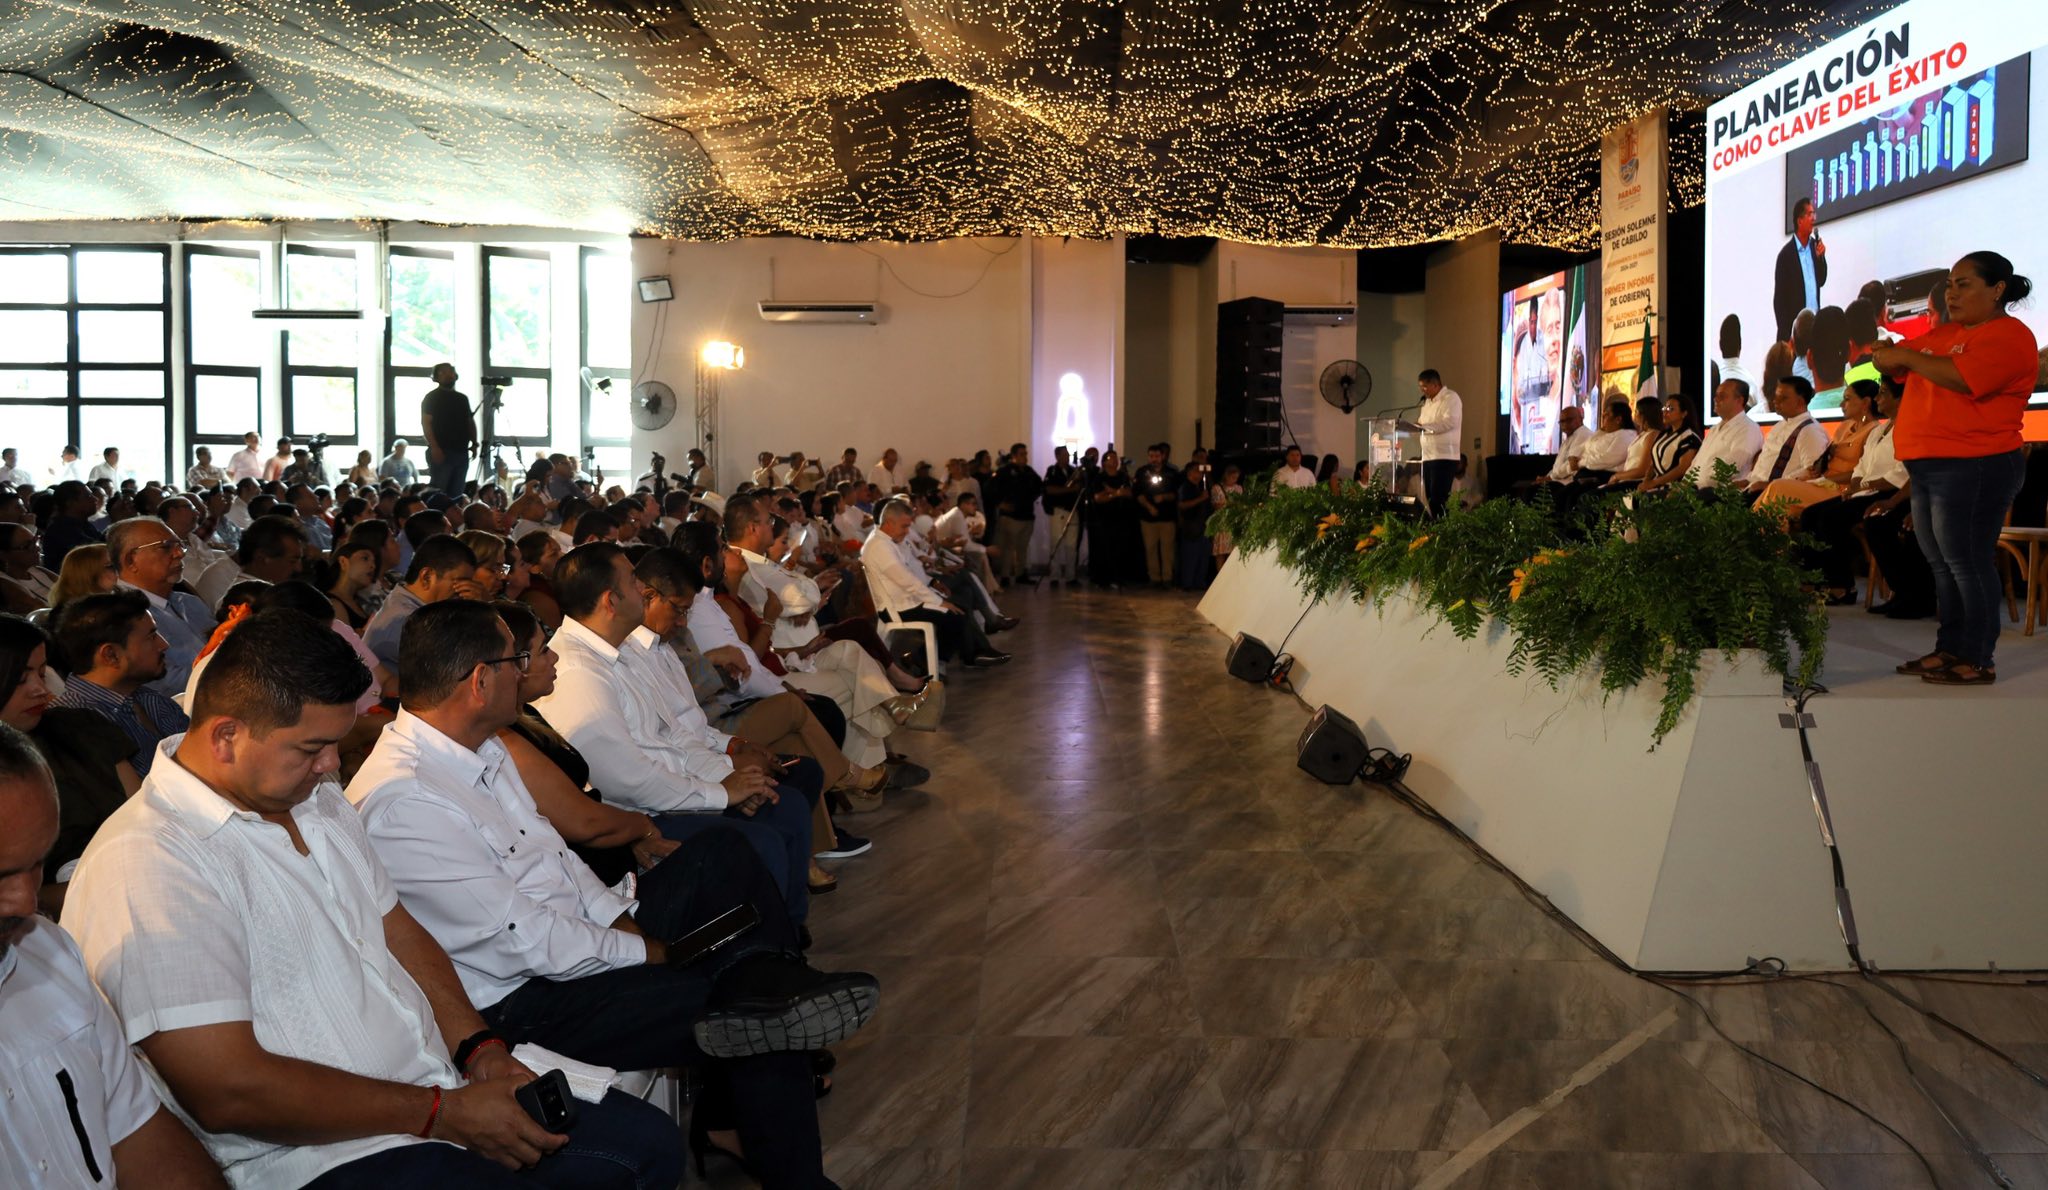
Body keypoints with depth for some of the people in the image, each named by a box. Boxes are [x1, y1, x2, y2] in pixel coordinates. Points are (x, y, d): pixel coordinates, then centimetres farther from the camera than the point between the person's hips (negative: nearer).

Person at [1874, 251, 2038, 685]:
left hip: (1973, 468, -9)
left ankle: (1978, 661, -1)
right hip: (1930, 467, 9)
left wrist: (1906, 356, -14)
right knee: (1942, 563, 12)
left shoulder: (2008, 336, -10)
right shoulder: (1945, 333, 18)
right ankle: (1949, 649, 20)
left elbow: (1959, 376, -25)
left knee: (1967, 562, -7)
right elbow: (1898, 359, 22)